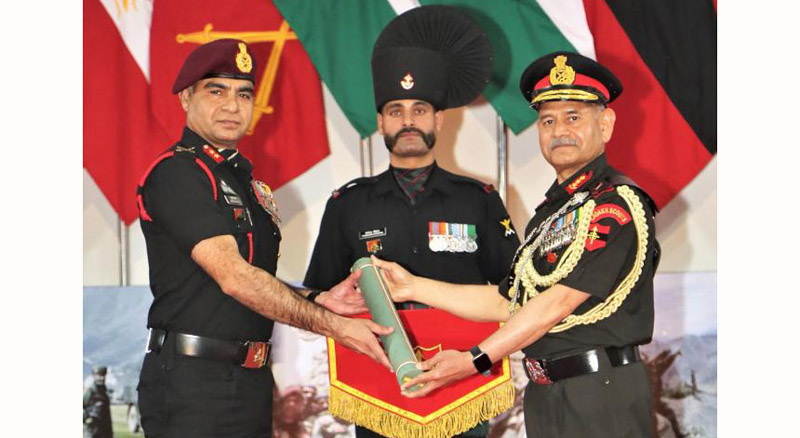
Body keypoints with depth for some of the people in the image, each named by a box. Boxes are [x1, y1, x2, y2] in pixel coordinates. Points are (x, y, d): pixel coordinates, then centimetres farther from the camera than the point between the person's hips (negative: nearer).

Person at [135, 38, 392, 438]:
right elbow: (234, 279, -20)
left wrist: (320, 300, 1)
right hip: (191, 380, -8)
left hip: (251, 379, 8)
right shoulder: (175, 173, -11)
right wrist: (334, 326, -19)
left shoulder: (247, 182, 17)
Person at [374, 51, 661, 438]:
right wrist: (414, 287, 15)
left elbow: (560, 302, -17)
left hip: (601, 396, -8)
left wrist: (474, 360, -19)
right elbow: (508, 302, 18)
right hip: (543, 394, 8)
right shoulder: (548, 213, 18)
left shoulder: (617, 203, -10)